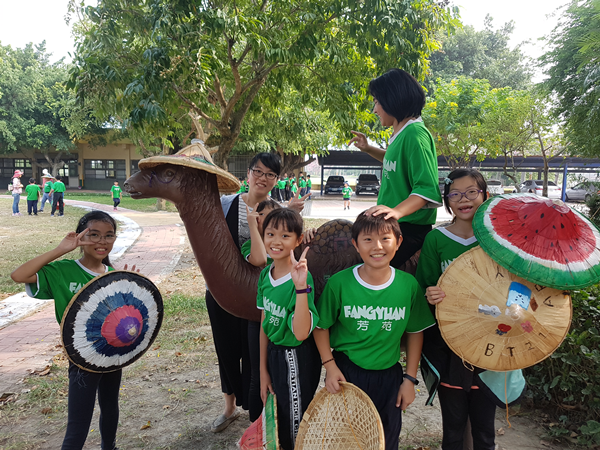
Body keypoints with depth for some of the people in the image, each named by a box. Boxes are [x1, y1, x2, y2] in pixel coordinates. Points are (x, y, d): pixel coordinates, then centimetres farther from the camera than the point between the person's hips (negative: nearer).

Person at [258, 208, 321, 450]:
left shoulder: (302, 277, -23)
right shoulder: (265, 274, -3)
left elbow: (301, 333, -30)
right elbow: (265, 324, 5)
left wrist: (301, 287, -40)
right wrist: (263, 371, 9)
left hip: (297, 359, -6)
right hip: (274, 355, 7)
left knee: (296, 428, 10)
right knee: (277, 423, 23)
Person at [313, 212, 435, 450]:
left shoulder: (409, 285, -9)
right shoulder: (339, 283, -15)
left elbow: (415, 332, 1)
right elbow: (321, 326, -4)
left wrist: (410, 378, 2)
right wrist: (330, 366, -9)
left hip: (389, 376, 2)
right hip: (346, 373, -1)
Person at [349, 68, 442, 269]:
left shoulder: (415, 135, -17)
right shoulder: (402, 134, 13)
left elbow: (427, 189, -24)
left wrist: (397, 211, -37)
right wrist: (368, 149, 25)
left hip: (409, 228, -10)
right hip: (392, 225, 10)